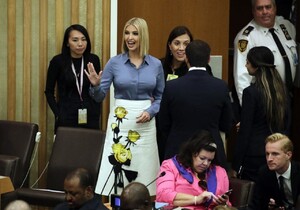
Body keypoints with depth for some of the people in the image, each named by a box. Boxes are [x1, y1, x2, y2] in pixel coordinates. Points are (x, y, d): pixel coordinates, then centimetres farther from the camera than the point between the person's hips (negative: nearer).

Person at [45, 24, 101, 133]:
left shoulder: (93, 60, 2)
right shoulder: (58, 61, -4)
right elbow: (49, 92, 2)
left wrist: (97, 112, 4)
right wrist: (58, 114, -5)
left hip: (90, 118, 2)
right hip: (66, 118, -2)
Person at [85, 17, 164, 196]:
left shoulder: (156, 64, 3)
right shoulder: (114, 62, -1)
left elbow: (161, 97, 10)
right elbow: (100, 97, 0)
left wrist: (150, 112, -8)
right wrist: (96, 85, -21)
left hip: (145, 122, 1)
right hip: (120, 121, -1)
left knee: (144, 170, 3)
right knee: (116, 166, -6)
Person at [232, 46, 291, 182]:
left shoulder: (251, 92, -15)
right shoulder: (282, 89, 4)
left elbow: (244, 132, -13)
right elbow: (287, 125, 10)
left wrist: (236, 166, -7)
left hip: (254, 157, -6)